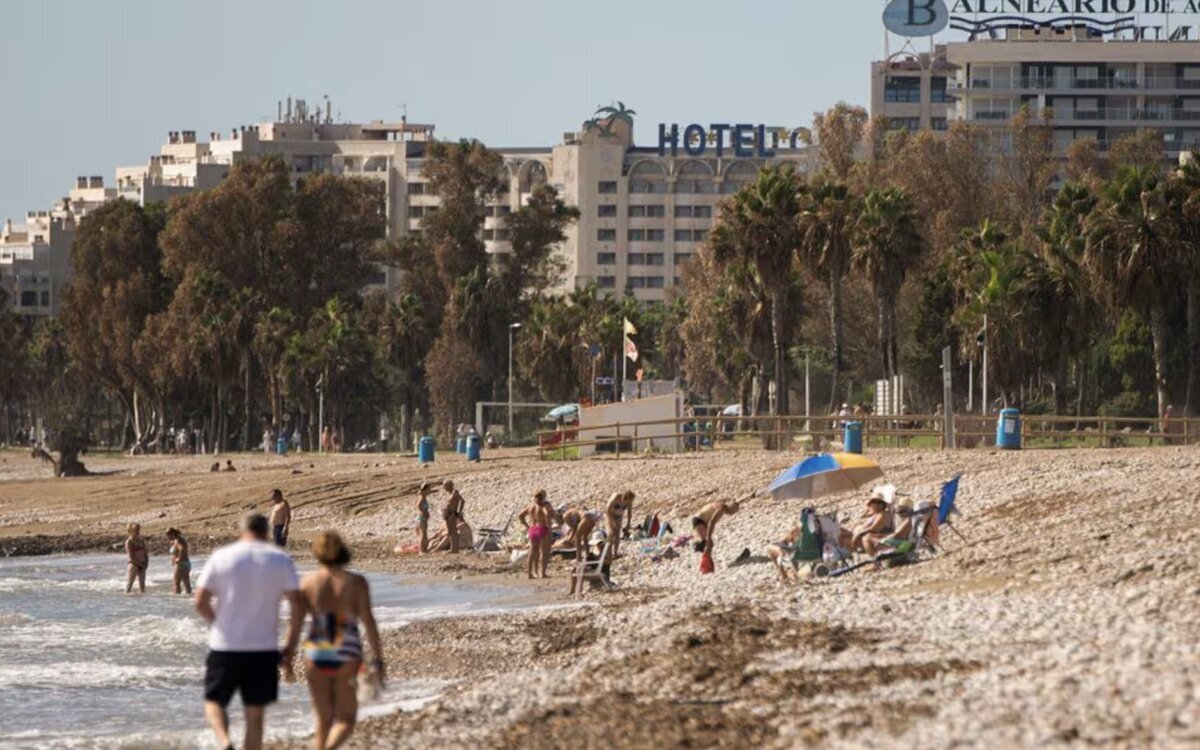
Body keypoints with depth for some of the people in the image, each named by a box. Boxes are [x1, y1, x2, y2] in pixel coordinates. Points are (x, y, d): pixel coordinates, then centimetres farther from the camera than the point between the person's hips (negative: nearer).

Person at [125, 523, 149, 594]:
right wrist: (139, 564, -14)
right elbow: (131, 556, -12)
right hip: (134, 564, -7)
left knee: (142, 582, 7)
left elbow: (145, 553, 15)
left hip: (142, 565, 7)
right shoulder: (129, 542, -8)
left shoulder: (141, 540, 11)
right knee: (130, 582, -7)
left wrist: (146, 562, 0)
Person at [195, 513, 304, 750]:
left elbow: (200, 602, -5)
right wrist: (290, 646, 4)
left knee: (214, 702, 12)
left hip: (225, 648, -1)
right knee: (255, 713, 9)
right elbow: (297, 605, -4)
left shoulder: (221, 557, -2)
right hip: (264, 650, 1)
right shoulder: (281, 560, 0)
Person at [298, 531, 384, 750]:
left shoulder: (308, 582, -3)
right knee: (345, 722, 7)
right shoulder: (356, 582, -6)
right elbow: (369, 622, -9)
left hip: (316, 655, 2)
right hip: (346, 658, -2)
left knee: (323, 721, 15)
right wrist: (377, 661, -5)